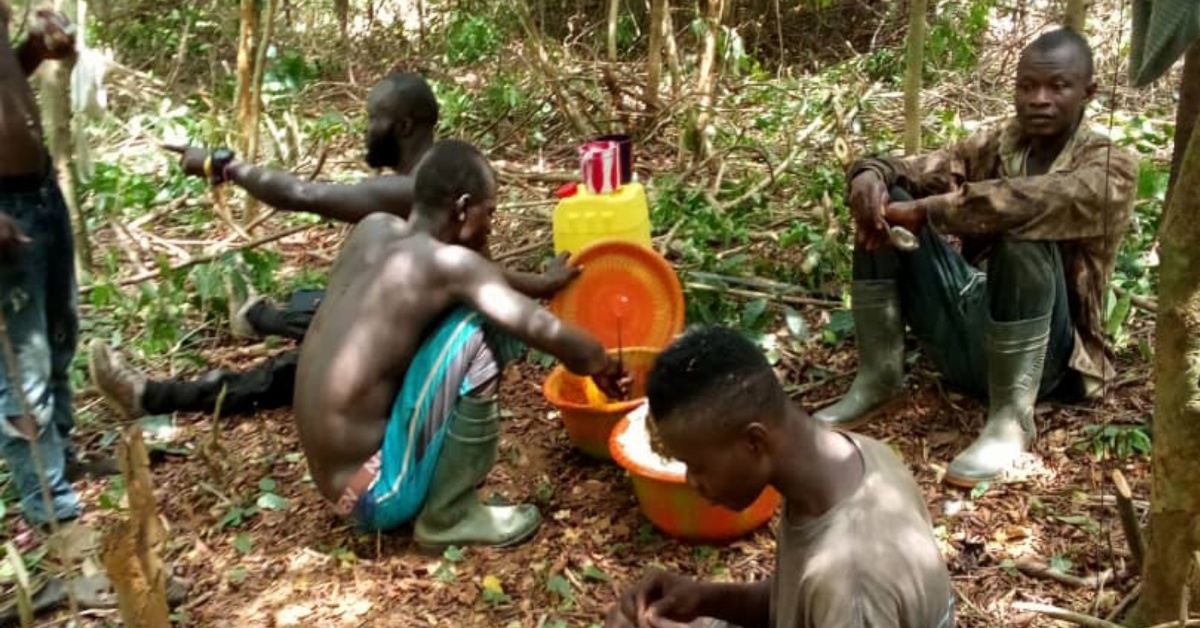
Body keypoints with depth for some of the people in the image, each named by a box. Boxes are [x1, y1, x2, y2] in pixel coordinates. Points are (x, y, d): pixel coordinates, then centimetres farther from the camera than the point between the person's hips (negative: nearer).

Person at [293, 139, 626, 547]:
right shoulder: (448, 261, -18)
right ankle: (448, 517, -5)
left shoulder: (373, 230, 4)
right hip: (374, 492, -8)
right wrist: (603, 366, 3)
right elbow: (547, 333, -17)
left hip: (337, 475, 9)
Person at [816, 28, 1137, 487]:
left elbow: (1033, 201, -31)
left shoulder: (1111, 169, -9)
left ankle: (1011, 417, -25)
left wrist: (923, 212, -32)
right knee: (885, 206, -9)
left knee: (1024, 234, -33)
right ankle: (878, 381, -9)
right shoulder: (996, 145, 9)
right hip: (964, 330, 5)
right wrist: (870, 174, -26)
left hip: (1039, 351, -5)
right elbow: (918, 171, -2)